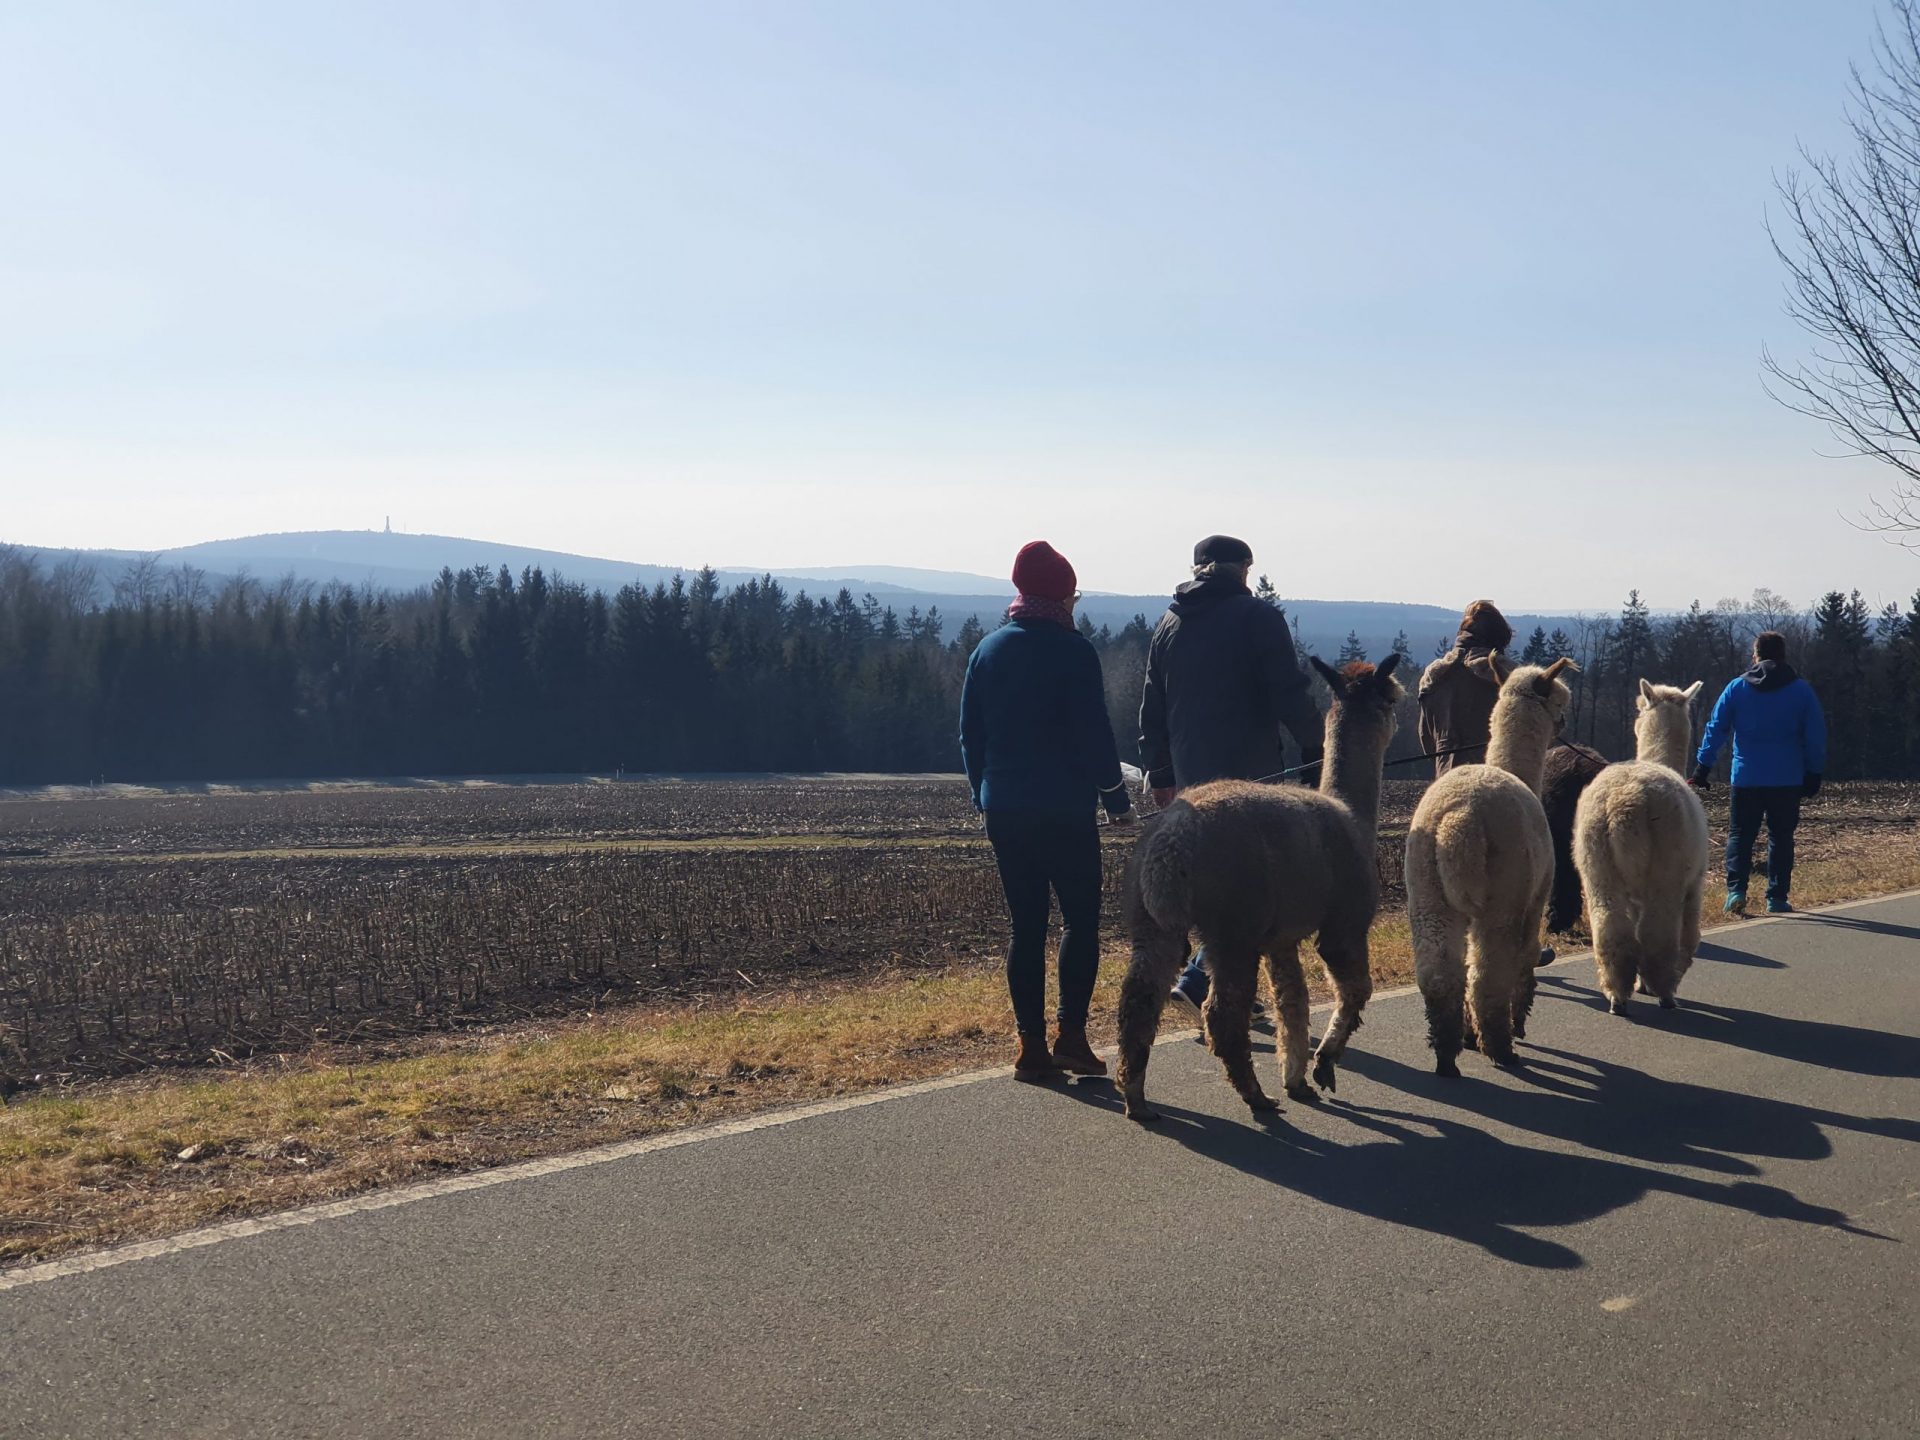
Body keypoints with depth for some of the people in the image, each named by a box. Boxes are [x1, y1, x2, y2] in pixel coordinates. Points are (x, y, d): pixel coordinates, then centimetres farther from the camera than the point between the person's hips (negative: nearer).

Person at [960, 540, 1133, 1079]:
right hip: (1065, 811, -5)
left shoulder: (989, 650, 8)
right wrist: (1117, 800, -2)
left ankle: (1032, 1044, 7)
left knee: (1025, 925, 8)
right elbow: (1094, 735, -11)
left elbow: (969, 733, 12)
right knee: (1080, 920, 5)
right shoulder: (1072, 651, -9)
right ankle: (1071, 1035, -2)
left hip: (1004, 809, 5)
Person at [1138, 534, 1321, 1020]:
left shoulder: (1168, 624, 13)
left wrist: (1159, 772, 20)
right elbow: (1291, 694, -10)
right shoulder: (1258, 617, -5)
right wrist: (1315, 747, 1)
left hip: (1191, 775, 6)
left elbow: (1152, 707, 15)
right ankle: (1199, 979, -14)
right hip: (1250, 770, -6)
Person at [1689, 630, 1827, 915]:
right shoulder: (1802, 691, 2)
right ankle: (1777, 897, 8)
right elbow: (1816, 736, 3)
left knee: (1740, 835, 8)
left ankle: (1736, 890, -6)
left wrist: (1703, 768, 5)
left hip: (1746, 777, 0)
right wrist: (1813, 774, 9)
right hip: (1787, 780, 0)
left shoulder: (1736, 688, 2)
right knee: (1781, 837, 9)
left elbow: (1715, 729, 1)